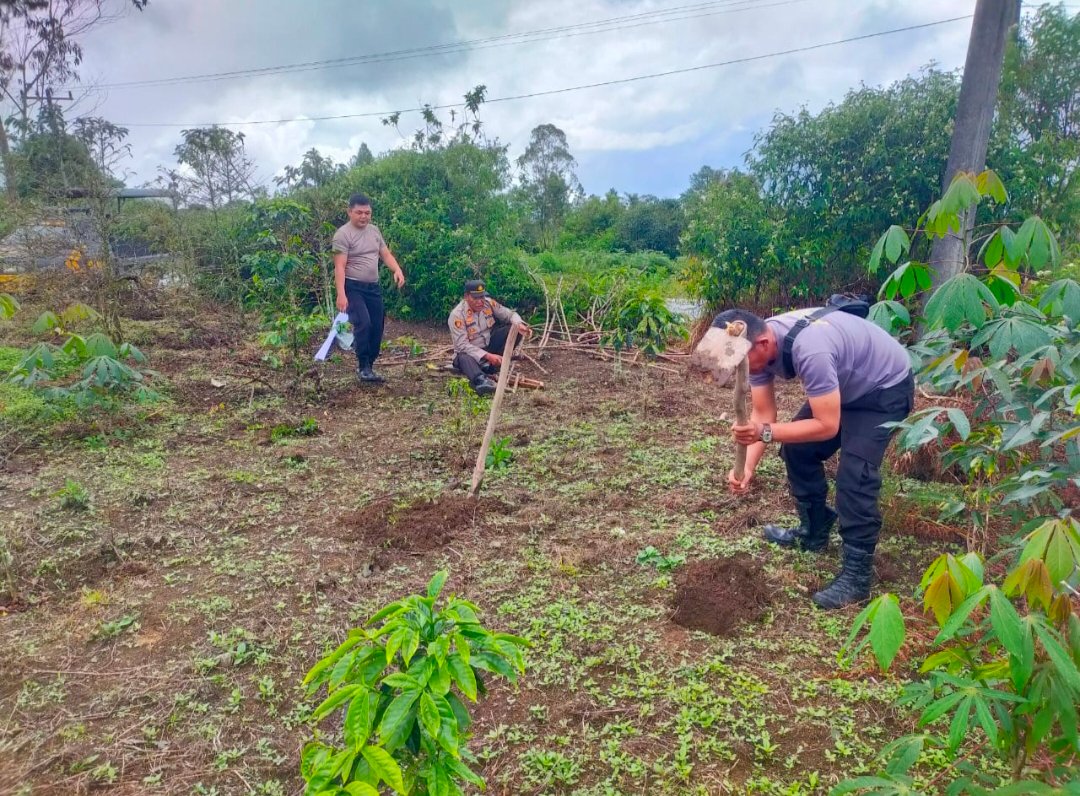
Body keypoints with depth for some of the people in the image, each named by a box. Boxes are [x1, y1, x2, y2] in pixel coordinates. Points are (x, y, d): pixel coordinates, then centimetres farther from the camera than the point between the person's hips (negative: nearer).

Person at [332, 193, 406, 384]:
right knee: (363, 324, -22)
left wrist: (397, 270, -9)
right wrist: (341, 294, -25)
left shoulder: (374, 230, 11)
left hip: (373, 287, 7)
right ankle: (363, 368, -10)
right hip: (353, 287, -7)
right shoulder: (343, 234, -11)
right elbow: (340, 267, -16)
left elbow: (386, 254, 12)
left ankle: (368, 367, 19)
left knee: (377, 328, 6)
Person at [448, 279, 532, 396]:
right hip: (470, 352, -5)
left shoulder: (488, 303, -7)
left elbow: (509, 314, -2)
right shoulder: (457, 315, -22)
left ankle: (491, 365, -21)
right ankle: (481, 380, -72)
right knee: (464, 358, -41)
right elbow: (462, 345, -26)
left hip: (489, 346, 5)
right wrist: (487, 356, -36)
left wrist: (519, 324, -27)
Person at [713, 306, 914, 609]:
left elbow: (827, 425, -36)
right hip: (844, 384, 8)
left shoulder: (809, 350, -42)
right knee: (798, 449, 8)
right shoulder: (759, 345, -16)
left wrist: (766, 432, -42)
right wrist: (746, 468, -24)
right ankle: (814, 532, 26)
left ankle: (857, 576, -7)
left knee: (854, 475, -18)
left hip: (886, 387, -8)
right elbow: (761, 414, -12)